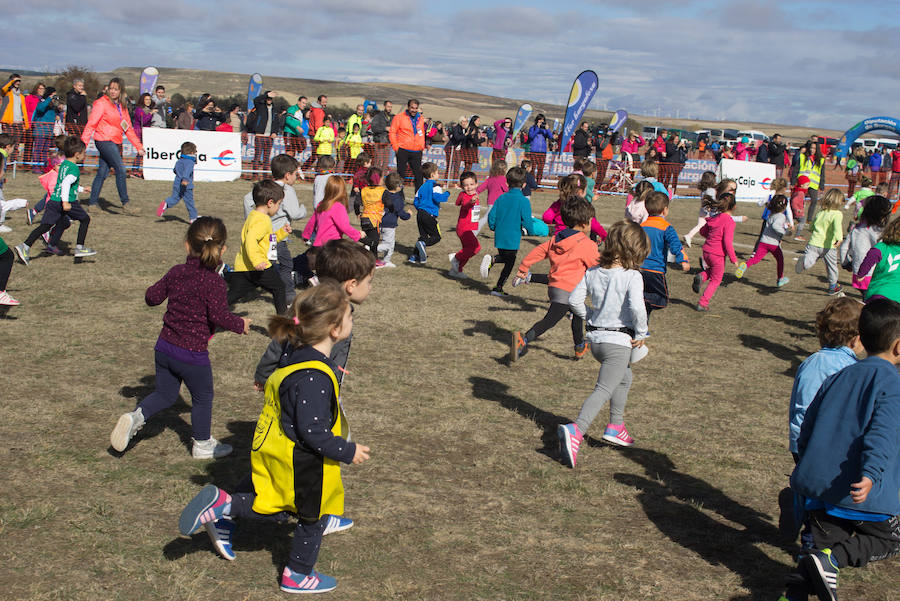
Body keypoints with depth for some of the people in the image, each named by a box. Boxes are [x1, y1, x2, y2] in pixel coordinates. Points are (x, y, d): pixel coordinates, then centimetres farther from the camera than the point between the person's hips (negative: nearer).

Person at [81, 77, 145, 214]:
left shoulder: (122, 107, 15)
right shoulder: (102, 103, -5)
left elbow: (128, 128, 20)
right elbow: (91, 123, -9)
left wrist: (138, 146, 15)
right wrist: (84, 142, -15)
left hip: (113, 143, 7)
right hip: (104, 141, -7)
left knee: (102, 173, 9)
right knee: (121, 170, -13)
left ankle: (93, 204, 14)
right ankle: (125, 204, -11)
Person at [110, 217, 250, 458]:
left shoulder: (176, 272, 0)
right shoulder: (214, 282, -18)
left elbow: (152, 297, 9)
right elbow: (220, 316, -25)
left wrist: (168, 288, 30)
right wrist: (240, 324, -8)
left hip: (165, 347, 5)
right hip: (193, 353, -5)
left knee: (165, 394, 22)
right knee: (202, 398, 16)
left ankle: (135, 416, -1)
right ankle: (202, 445, 30)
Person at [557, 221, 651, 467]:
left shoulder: (593, 272, 3)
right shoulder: (632, 276, -14)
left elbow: (574, 299, 4)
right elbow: (637, 307, -27)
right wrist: (641, 333, -12)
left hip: (595, 338, 7)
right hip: (619, 340, -7)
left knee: (624, 377, 30)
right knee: (604, 390, -11)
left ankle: (615, 427, 32)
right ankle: (575, 430, -30)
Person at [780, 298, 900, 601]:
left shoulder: (838, 377, 13)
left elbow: (805, 430, 16)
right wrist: (871, 474, -35)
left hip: (817, 484, 6)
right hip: (859, 492, -6)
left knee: (825, 545, 16)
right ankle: (832, 559, -10)